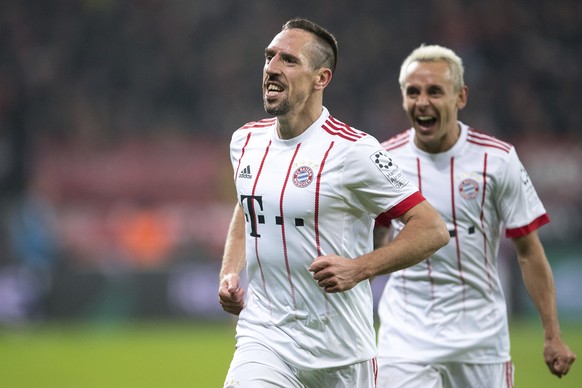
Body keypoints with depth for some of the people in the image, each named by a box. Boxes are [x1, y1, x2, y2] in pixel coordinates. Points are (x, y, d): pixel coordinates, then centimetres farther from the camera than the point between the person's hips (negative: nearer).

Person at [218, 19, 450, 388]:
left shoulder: (353, 150, -12)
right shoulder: (246, 140, 6)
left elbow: (433, 229, -11)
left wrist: (358, 269, -22)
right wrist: (229, 274, 9)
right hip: (262, 340, 4)